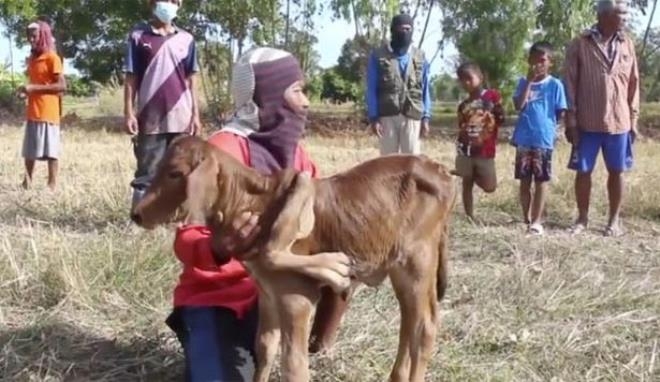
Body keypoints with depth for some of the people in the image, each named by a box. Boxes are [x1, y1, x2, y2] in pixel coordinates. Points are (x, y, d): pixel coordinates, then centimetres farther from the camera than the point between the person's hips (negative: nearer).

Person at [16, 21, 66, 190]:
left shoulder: (52, 58, -7)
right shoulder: (31, 59, 16)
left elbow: (62, 86, -14)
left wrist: (34, 88, -18)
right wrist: (26, 91, 6)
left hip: (48, 112, -8)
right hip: (32, 112, 8)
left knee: (50, 150, -5)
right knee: (29, 150, 9)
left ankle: (52, 185, -2)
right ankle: (27, 183, 15)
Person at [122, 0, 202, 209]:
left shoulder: (186, 39, 9)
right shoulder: (138, 36, 3)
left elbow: (190, 81, 11)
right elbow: (131, 78, 2)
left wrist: (195, 114, 6)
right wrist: (128, 113, -5)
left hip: (181, 117, 2)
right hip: (150, 118, -2)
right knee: (147, 172, 3)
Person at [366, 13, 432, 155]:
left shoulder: (420, 57, 9)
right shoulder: (378, 56, 2)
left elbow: (426, 89, 11)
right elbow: (371, 90, 1)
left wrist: (426, 117, 3)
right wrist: (373, 117, -6)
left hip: (412, 116, 1)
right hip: (387, 116, -1)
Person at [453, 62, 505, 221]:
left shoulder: (492, 96, -3)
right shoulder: (463, 105, 8)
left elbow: (501, 119, 0)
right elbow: (461, 129, 9)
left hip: (485, 151, -3)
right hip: (465, 151, 3)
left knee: (490, 187, -2)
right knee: (467, 184, 6)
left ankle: (476, 175, 29)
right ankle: (469, 218, 15)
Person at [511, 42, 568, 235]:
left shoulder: (555, 84, -1)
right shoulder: (524, 82, 5)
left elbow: (561, 112, 2)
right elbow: (519, 106, -10)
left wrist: (546, 123, -8)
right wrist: (529, 81, -11)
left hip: (544, 140, -2)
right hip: (523, 139, 2)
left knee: (541, 181, 3)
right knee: (524, 181, 9)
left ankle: (536, 221, 7)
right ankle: (526, 219, 20)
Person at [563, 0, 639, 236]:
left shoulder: (627, 44, 6)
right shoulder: (580, 45, -3)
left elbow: (633, 84, 9)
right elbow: (570, 84, -3)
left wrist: (634, 120, 6)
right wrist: (570, 120, -7)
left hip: (619, 122, 2)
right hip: (587, 123, -2)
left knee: (617, 172, 7)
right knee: (583, 171, 4)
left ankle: (614, 220, 19)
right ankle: (582, 218, 20)